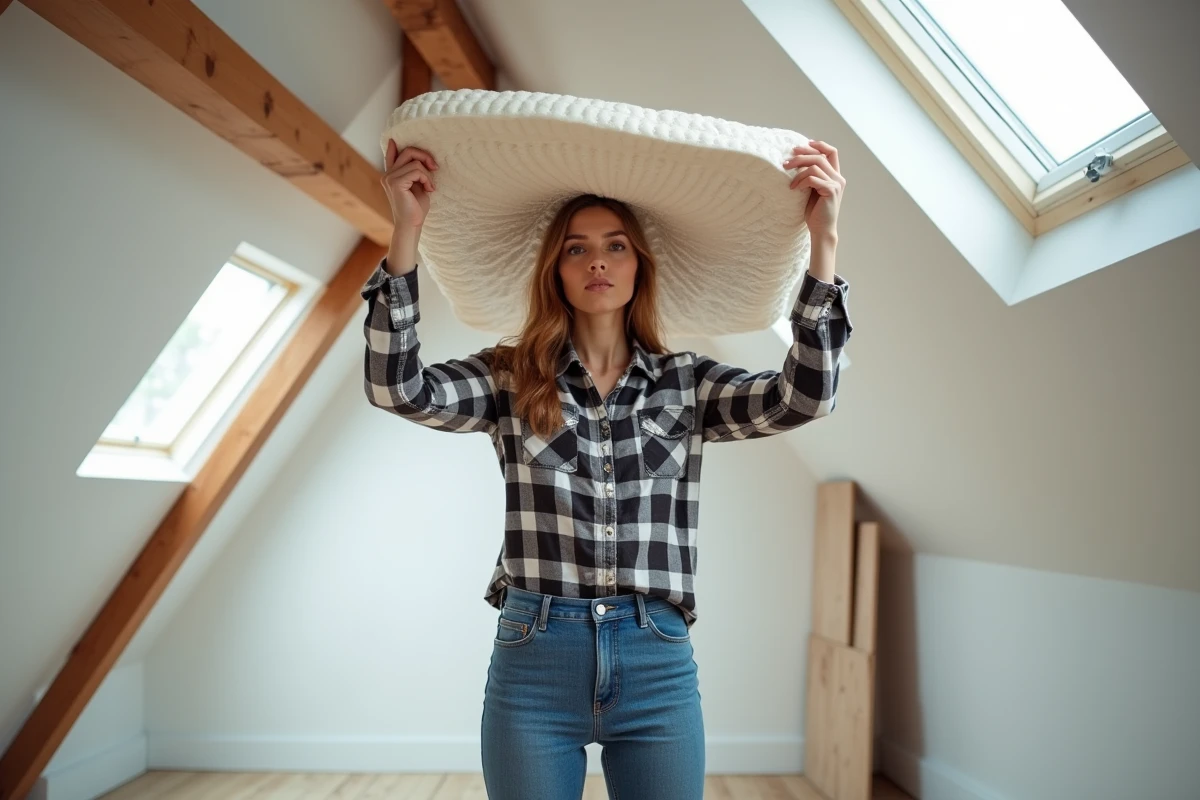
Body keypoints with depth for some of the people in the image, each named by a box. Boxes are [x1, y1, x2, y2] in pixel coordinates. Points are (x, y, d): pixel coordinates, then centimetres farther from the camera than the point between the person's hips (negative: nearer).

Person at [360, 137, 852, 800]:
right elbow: (399, 390, -11)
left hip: (658, 667, 1)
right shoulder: (511, 378, 3)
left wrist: (822, 241, -17)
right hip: (532, 661, 0)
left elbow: (803, 398, -9)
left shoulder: (687, 383, 5)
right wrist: (406, 229, -18)